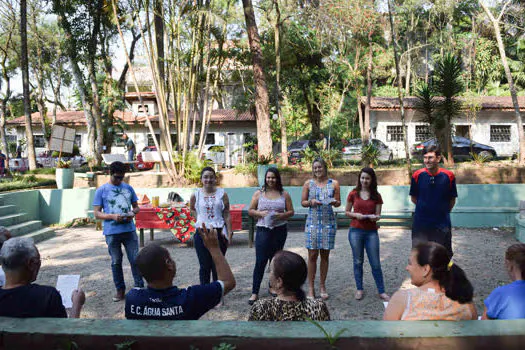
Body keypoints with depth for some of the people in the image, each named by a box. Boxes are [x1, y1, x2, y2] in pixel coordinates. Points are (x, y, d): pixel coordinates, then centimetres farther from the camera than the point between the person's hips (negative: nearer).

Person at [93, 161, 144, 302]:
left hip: (129, 230, 1)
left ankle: (140, 287, 14)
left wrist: (132, 213, -8)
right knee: (116, 262, 10)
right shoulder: (102, 190, 0)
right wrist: (113, 216, -18)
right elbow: (97, 213, -2)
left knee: (135, 259, 2)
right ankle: (120, 290, 23)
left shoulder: (128, 188, 8)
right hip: (112, 232, -1)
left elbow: (136, 207, 15)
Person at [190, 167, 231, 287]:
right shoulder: (196, 195, 0)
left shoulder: (222, 194, -2)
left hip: (219, 233, 0)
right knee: (204, 266, 9)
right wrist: (200, 219, 7)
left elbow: (227, 215, -1)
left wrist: (229, 234, -5)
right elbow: (192, 209, 21)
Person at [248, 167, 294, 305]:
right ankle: (255, 292, -1)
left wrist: (281, 215, -14)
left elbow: (291, 211, 5)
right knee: (260, 261, -6)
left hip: (280, 230, 2)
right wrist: (260, 213, -14)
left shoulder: (284, 194, 4)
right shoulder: (259, 193, 3)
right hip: (263, 230, -2)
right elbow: (250, 211, 5)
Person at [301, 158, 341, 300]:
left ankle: (323, 286, 18)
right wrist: (311, 202, -13)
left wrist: (333, 202, -13)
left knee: (325, 255, 6)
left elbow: (338, 202, 10)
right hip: (312, 222, -1)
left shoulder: (334, 183, 8)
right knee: (312, 255, -2)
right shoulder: (308, 184, 7)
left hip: (328, 222, 1)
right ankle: (311, 288, 7)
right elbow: (302, 202, 8)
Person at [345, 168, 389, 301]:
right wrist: (356, 215, -12)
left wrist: (375, 217, -18)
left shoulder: (376, 196, 5)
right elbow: (347, 212, 7)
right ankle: (359, 289, 20)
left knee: (376, 263, 3)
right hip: (356, 231, 0)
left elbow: (378, 215, 5)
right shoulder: (353, 194, 2)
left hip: (371, 232, 0)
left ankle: (381, 291, 14)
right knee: (358, 261, 8)